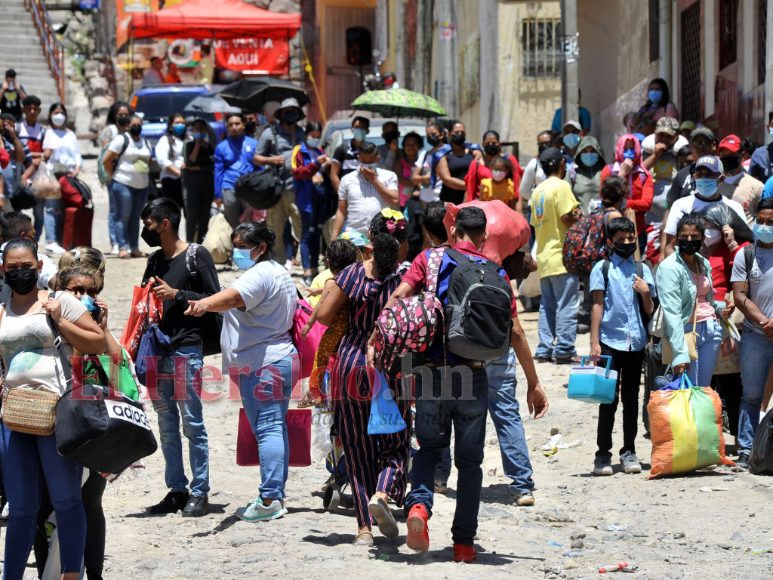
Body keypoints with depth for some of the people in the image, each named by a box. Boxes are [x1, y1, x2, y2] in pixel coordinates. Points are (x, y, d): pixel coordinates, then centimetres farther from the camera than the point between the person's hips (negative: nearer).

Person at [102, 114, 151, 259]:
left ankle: (135, 249, 10)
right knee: (123, 217, -7)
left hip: (142, 186, 6)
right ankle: (122, 248, -9)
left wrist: (145, 176, 13)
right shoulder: (121, 140, -4)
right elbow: (106, 160, -7)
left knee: (135, 218, 8)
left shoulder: (145, 143, 17)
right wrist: (114, 176, -3)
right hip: (124, 184, -6)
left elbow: (148, 163, 28)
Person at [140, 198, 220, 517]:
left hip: (187, 349, -7)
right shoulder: (155, 260, 17)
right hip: (158, 349, 7)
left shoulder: (197, 256, -3)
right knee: (166, 425, 7)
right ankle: (177, 490, 13)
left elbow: (215, 299, -7)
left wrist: (176, 294, -13)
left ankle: (199, 493, -1)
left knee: (192, 423, -5)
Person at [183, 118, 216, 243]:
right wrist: (197, 144, -14)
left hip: (207, 183, 3)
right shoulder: (190, 143, 1)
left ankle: (200, 244, 11)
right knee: (192, 215, -12)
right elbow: (190, 162, -11)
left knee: (204, 216, 4)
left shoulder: (211, 145, 6)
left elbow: (213, 165, 1)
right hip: (192, 183, -3)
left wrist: (198, 167, -8)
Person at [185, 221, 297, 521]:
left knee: (267, 429, -13)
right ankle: (277, 496, 14)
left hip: (260, 366, -11)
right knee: (275, 428, 11)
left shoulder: (259, 274, -14)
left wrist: (204, 304, -54)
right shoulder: (280, 274, 20)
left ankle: (269, 500, -16)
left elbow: (234, 297, -36)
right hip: (281, 358, 11)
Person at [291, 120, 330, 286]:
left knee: (317, 233, 10)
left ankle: (315, 268, 15)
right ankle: (307, 272, -10)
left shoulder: (320, 152, 18)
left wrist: (328, 166, 2)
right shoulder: (299, 151, 1)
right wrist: (316, 164, -20)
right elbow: (297, 172, -10)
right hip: (307, 196, -6)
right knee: (307, 234, -7)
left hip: (322, 194, 6)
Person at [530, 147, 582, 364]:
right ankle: (564, 350, -6)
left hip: (543, 256, 8)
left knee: (547, 305, 10)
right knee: (567, 305, -4)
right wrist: (578, 216, 3)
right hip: (561, 255, -8)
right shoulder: (561, 186, -9)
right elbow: (567, 218, -17)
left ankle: (544, 350, 8)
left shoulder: (537, 191, 15)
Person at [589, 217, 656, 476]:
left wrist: (645, 292, -7)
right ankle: (603, 454, 0)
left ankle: (629, 452, 15)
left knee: (631, 398, 7)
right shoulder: (602, 268, 3)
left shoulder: (642, 270, 12)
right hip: (610, 341, -3)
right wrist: (594, 343, -6)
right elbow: (597, 305, 0)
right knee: (609, 398, -5)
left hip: (636, 342, 3)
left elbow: (650, 311, 14)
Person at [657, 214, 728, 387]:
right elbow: (672, 312, -18)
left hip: (710, 329, 7)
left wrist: (720, 308, 2)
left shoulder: (704, 264, 11)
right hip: (686, 332, -7)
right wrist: (680, 353, -25)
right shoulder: (669, 267, -11)